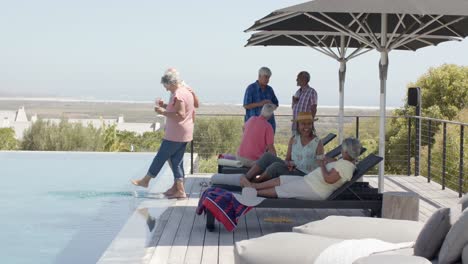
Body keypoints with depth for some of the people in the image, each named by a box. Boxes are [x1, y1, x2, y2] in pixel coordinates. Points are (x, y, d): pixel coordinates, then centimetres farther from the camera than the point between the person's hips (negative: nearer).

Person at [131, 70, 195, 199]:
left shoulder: (178, 95, -18)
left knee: (161, 157, 5)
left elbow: (180, 115, -25)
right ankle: (178, 189, 9)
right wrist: (167, 107, 15)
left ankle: (146, 180, 18)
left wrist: (164, 112, -19)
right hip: (185, 134, 10)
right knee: (177, 161, 11)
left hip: (175, 134, -10)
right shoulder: (187, 92, 14)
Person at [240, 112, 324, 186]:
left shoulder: (318, 143, -7)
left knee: (276, 166, -29)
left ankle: (254, 182, -13)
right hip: (292, 170, 6)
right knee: (268, 156, -14)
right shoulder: (293, 139, 7)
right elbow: (287, 159, 10)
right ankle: (246, 178, -24)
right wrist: (288, 164, -14)